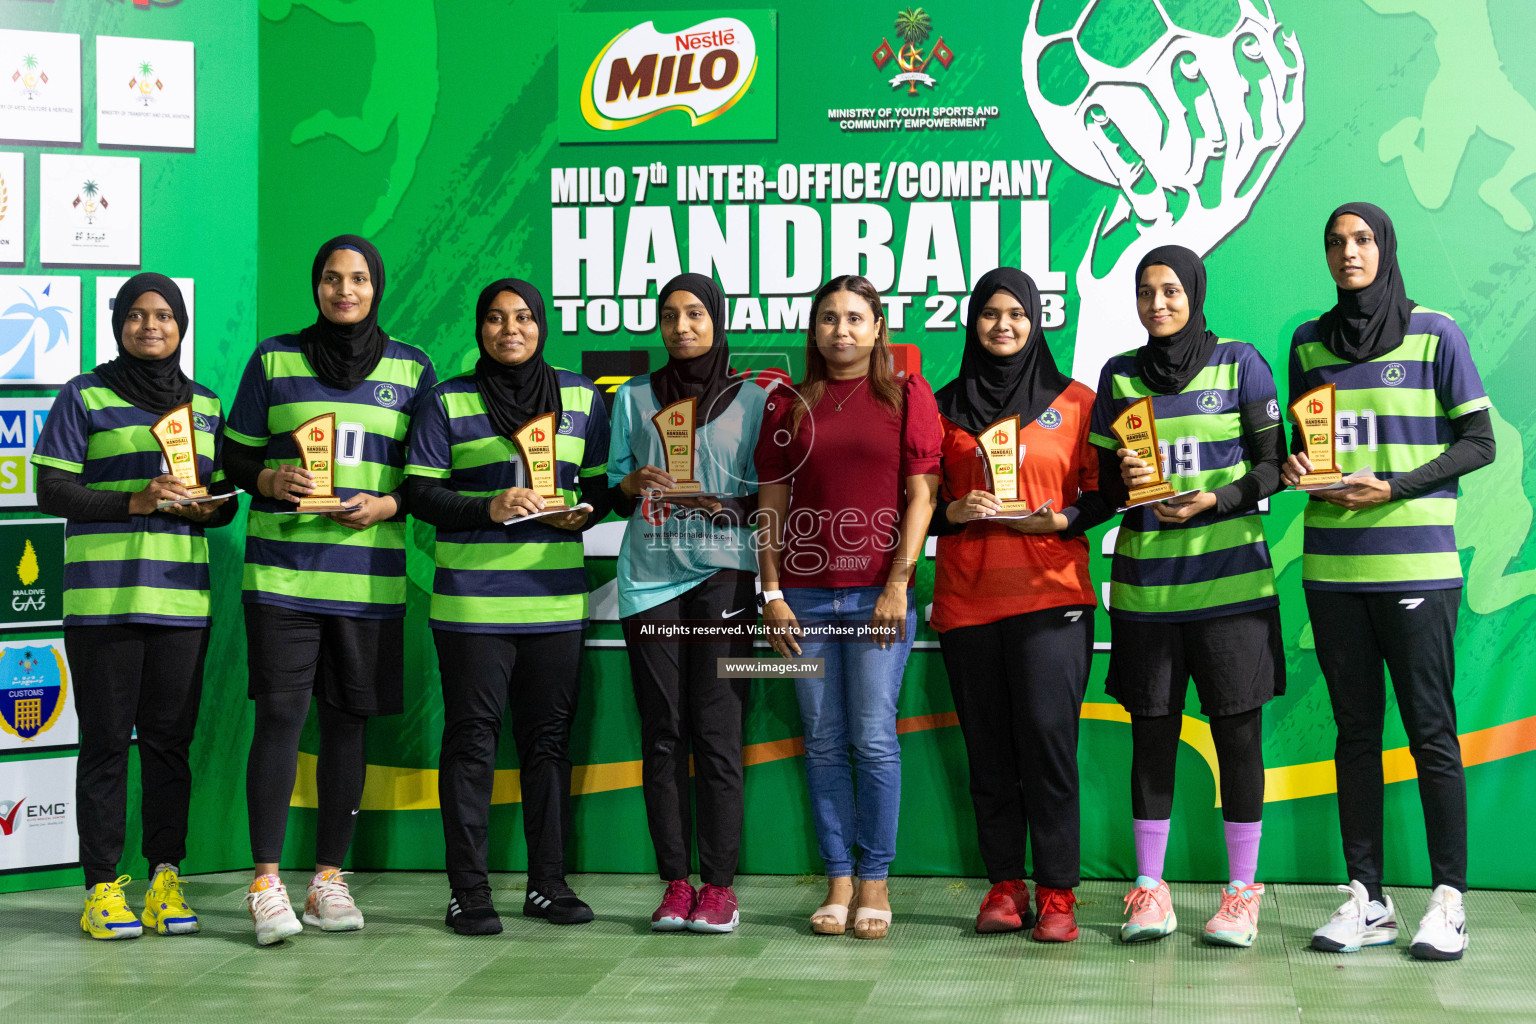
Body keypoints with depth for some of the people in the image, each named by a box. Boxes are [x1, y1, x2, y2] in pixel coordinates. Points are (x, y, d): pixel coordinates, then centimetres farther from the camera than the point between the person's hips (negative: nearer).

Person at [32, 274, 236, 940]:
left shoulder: (205, 407, 16)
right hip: (102, 598, -4)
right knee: (105, 741, -3)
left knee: (170, 740, 4)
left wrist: (204, 507, -4)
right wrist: (134, 501, -15)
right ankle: (101, 888, 1)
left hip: (181, 597, 4)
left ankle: (165, 883, 9)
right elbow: (51, 490, -3)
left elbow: (225, 500, 20)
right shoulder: (83, 398, 4)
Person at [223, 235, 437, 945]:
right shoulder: (274, 360, 8)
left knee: (347, 721, 5)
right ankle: (265, 881, -4)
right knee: (279, 717, -8)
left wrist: (387, 504, -8)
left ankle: (329, 879, 14)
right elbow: (236, 456, 10)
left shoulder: (411, 370, 10)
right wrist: (270, 479, -11)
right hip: (281, 571, -2)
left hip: (369, 575, 2)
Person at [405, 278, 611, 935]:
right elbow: (420, 492, -1)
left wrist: (584, 512, -6)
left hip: (556, 596, 3)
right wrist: (489, 509, -15)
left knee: (549, 737, 6)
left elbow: (603, 483, 16)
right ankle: (468, 889, 2)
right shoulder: (448, 402, 5)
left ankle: (548, 881, 14)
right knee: (472, 738, -3)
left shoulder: (581, 398, 14)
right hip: (472, 598, -3)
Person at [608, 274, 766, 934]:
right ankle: (675, 885, 3)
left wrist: (730, 506, -10)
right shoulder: (634, 398, 15)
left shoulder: (751, 400, 9)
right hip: (649, 576, 2)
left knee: (717, 730, -8)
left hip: (723, 575, -2)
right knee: (662, 734, -1)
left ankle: (719, 886, -4)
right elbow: (614, 494, 15)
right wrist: (635, 483, -6)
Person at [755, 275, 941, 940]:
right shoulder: (789, 405, 12)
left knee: (874, 739, -5)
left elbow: (922, 493, 0)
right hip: (805, 596, 3)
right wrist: (772, 593, 3)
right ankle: (838, 880, 10)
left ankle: (875, 882, 4)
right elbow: (771, 504, 11)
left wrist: (897, 586, -8)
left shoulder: (906, 395, 5)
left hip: (878, 593, -2)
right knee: (824, 743, 4)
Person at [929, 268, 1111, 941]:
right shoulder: (944, 407, 13)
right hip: (966, 598, 2)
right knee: (989, 747, 3)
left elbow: (1104, 493, 8)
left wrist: (1061, 519, -10)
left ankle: (1056, 893, -4)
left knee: (1048, 735, -10)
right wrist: (954, 511, -5)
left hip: (1050, 593, -2)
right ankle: (1005, 886, 11)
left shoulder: (1074, 401, 7)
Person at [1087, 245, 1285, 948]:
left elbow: (1271, 464, 2)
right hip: (1145, 582, 2)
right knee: (1151, 732, 3)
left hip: (1230, 578, -2)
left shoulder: (1240, 364, 3)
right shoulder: (1119, 377, 10)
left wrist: (1217, 500, -14)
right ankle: (1149, 890, 11)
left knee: (1237, 731, -1)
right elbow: (1101, 480, 12)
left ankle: (1242, 891, 8)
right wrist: (1124, 483, -10)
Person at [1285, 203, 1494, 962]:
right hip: (1332, 565, 4)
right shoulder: (1309, 344, 13)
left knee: (1430, 727, -3)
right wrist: (1298, 467, -3)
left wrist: (1395, 486, -13)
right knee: (1355, 728, 7)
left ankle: (1449, 900, 2)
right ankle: (1366, 900, 11)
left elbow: (1479, 442, -2)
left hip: (1415, 563, -4)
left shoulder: (1434, 335, 0)